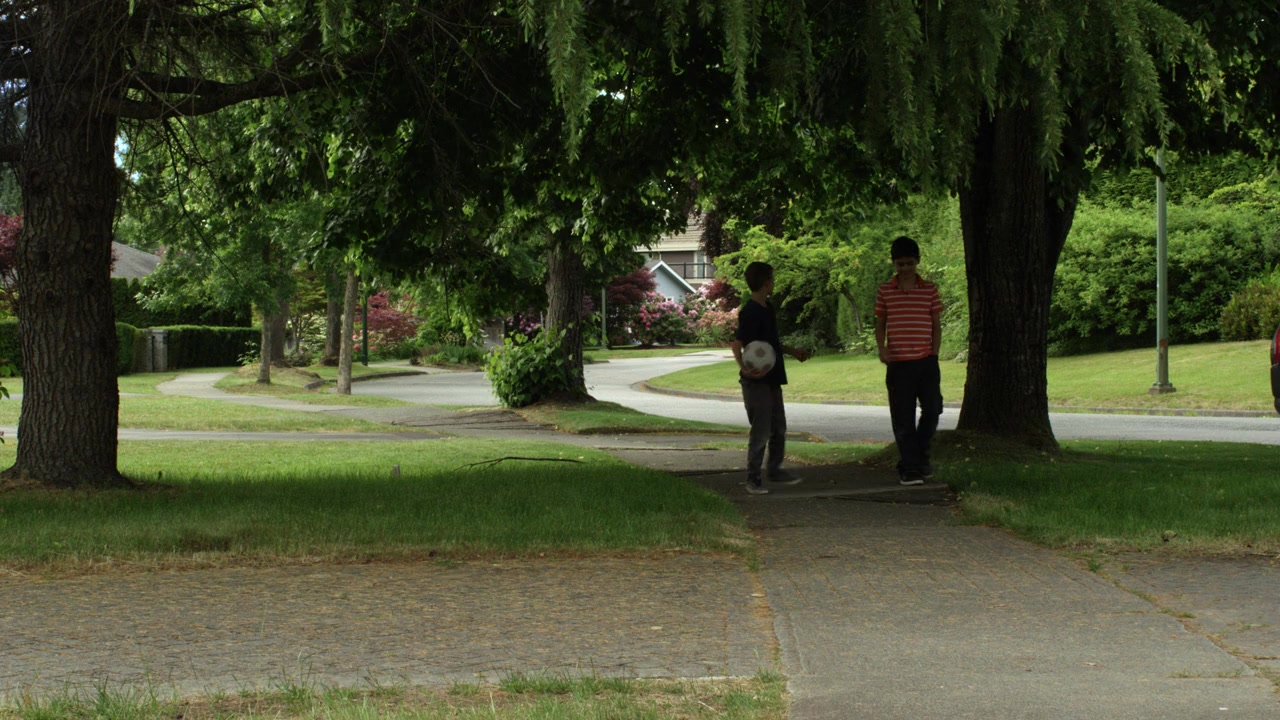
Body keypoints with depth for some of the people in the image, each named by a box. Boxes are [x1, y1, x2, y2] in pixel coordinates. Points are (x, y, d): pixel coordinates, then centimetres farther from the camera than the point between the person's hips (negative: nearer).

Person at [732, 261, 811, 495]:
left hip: (772, 378, 9)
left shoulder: (767, 309, 12)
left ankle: (775, 471, 27)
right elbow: (737, 344, -21)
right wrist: (744, 368, -36)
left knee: (779, 427, 15)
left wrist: (792, 351, 30)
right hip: (756, 381, -9)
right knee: (761, 431, -7)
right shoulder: (750, 313, -17)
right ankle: (753, 478, 1)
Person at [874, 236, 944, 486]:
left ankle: (920, 454, 23)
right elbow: (880, 323, 10)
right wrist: (881, 348, -6)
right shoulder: (884, 291, 4)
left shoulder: (930, 289, 5)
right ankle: (909, 468, 6)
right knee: (903, 418, 0)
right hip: (898, 362, -1)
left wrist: (934, 353, 1)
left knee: (932, 410, 0)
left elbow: (936, 325, 9)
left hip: (926, 361, 1)